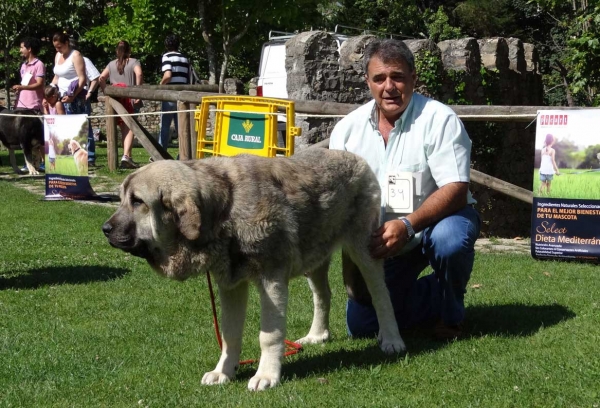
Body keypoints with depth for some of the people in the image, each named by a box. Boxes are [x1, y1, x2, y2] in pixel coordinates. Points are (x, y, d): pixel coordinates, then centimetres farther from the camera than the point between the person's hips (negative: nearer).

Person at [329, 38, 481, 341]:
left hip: (438, 220, -4)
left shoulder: (439, 119, -17)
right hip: (382, 237, 4)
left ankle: (451, 314, -7)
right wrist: (350, 257, -13)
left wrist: (407, 225, -40)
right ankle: (432, 296, 24)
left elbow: (456, 190, -25)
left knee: (449, 240, -40)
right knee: (360, 325, -4)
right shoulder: (348, 129, -4)